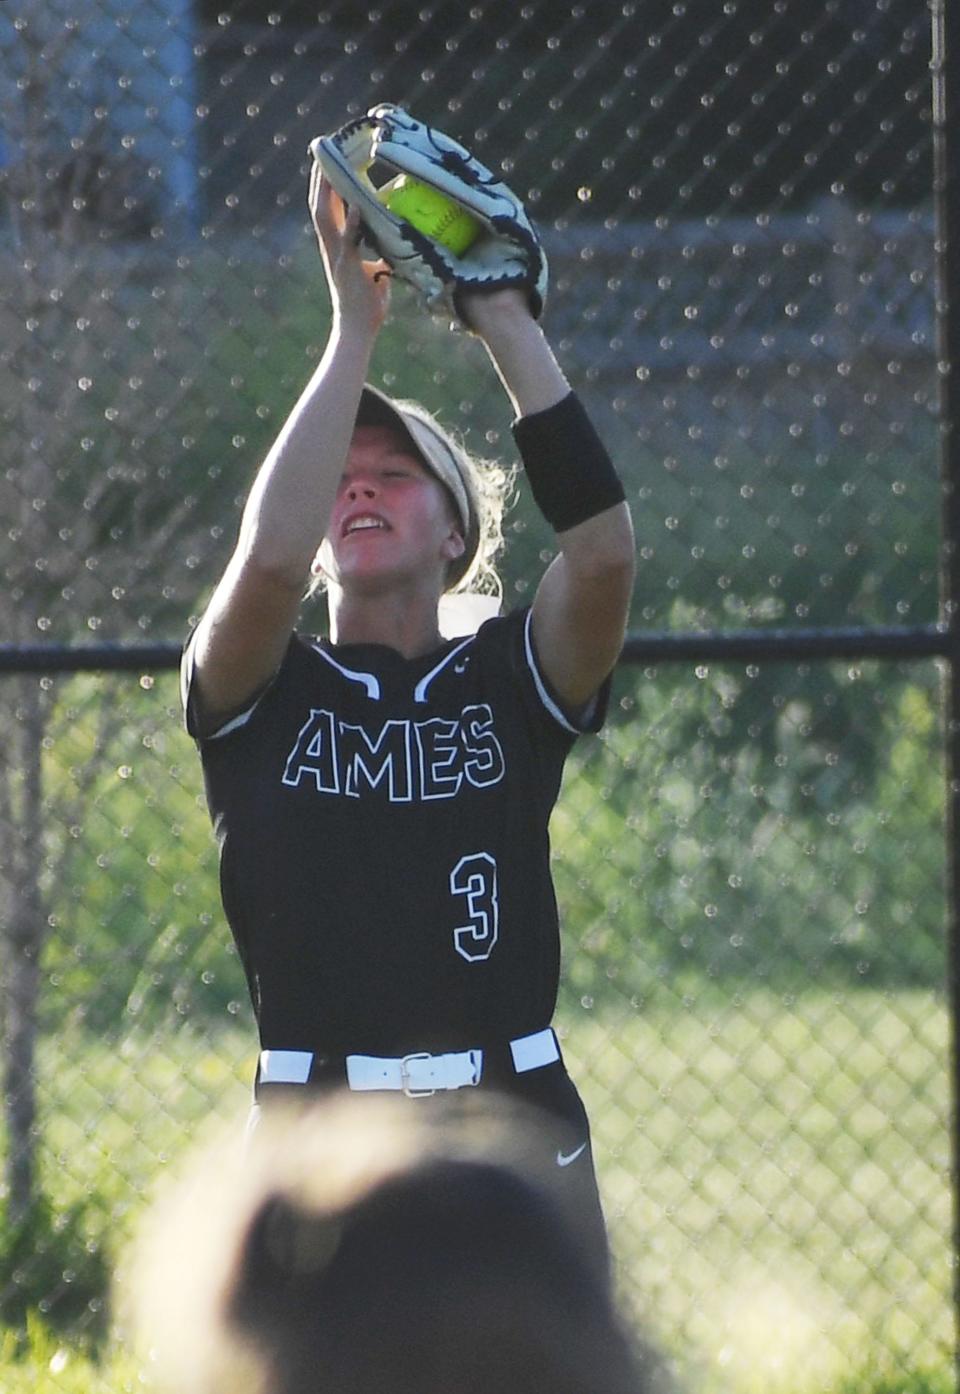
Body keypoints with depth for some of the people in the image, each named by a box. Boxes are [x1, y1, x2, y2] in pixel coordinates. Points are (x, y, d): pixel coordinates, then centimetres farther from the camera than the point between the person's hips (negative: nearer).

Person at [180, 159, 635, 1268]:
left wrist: (505, 320, -8)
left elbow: (603, 551, -10)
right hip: (318, 1138, -1)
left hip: (519, 1132, 1)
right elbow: (268, 559, -14)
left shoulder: (512, 679, 9)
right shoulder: (254, 694, 8)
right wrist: (354, 326, -10)